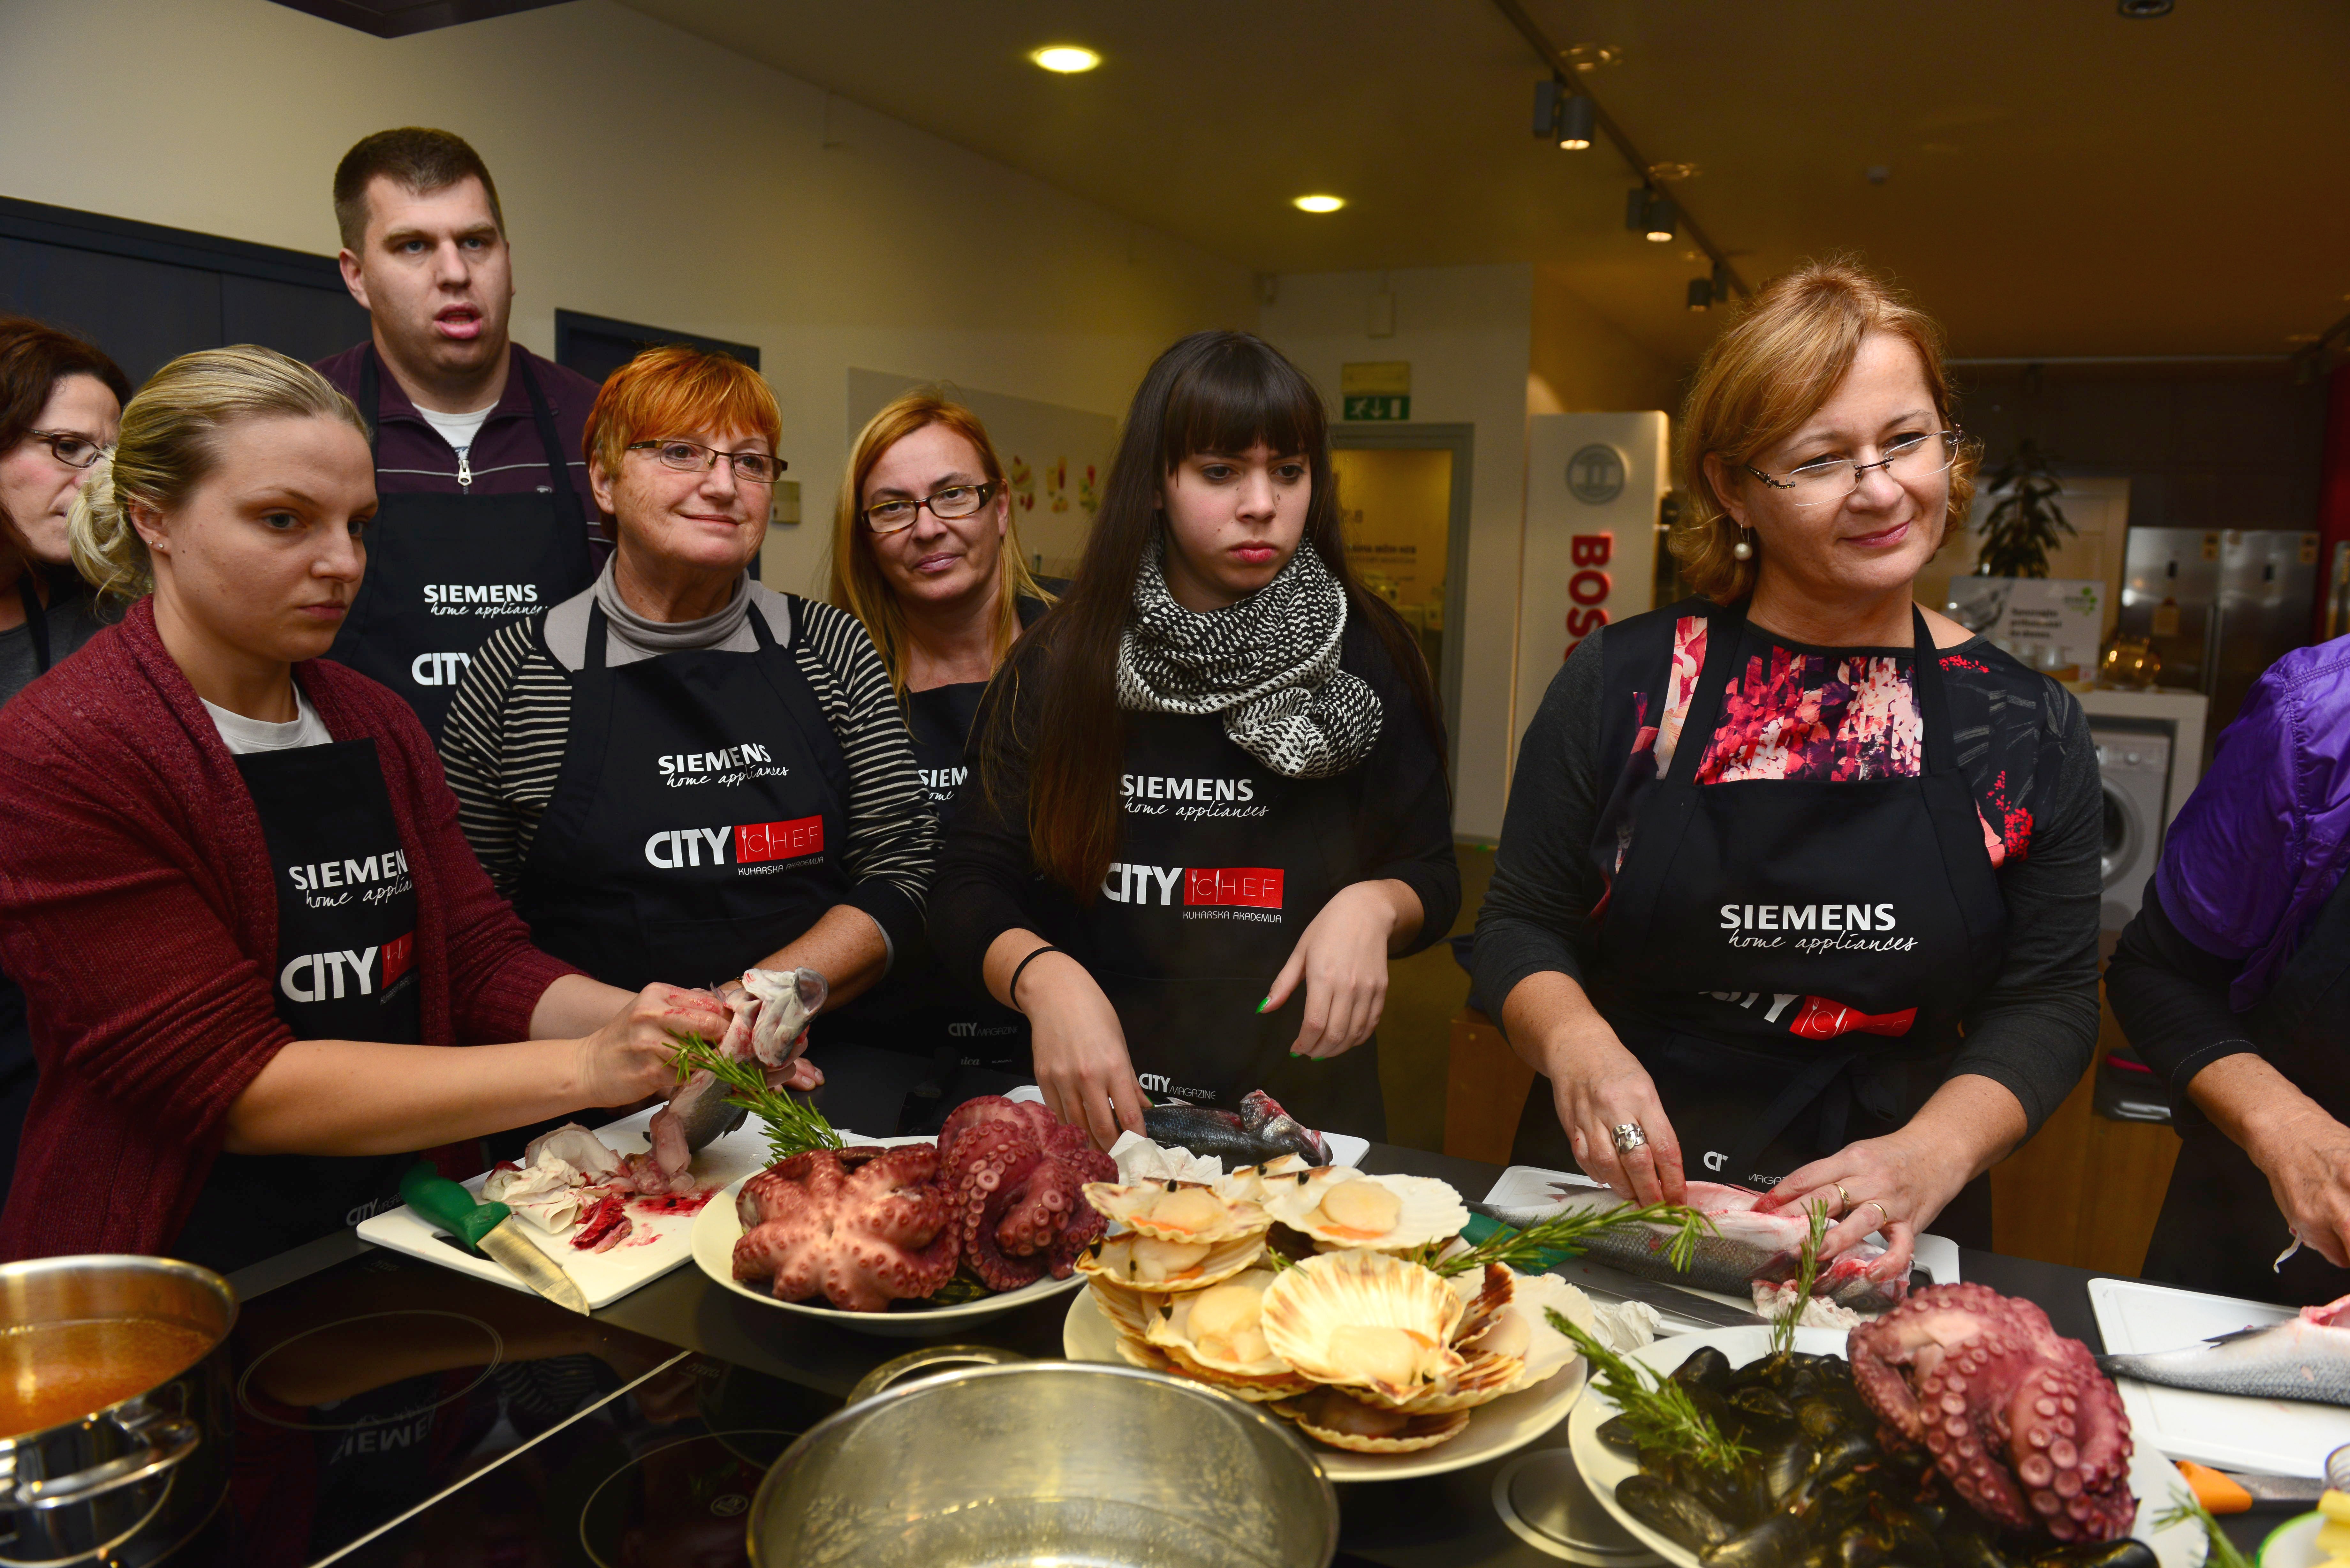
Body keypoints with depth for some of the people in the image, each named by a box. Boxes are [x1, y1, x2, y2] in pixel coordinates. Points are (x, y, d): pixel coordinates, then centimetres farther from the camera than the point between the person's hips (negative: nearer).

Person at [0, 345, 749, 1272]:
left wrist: (640, 1021, -16)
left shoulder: (377, 727, 10)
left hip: (403, 1248, 5)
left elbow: (484, 962, 5)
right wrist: (583, 1069, -23)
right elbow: (237, 1084, -17)